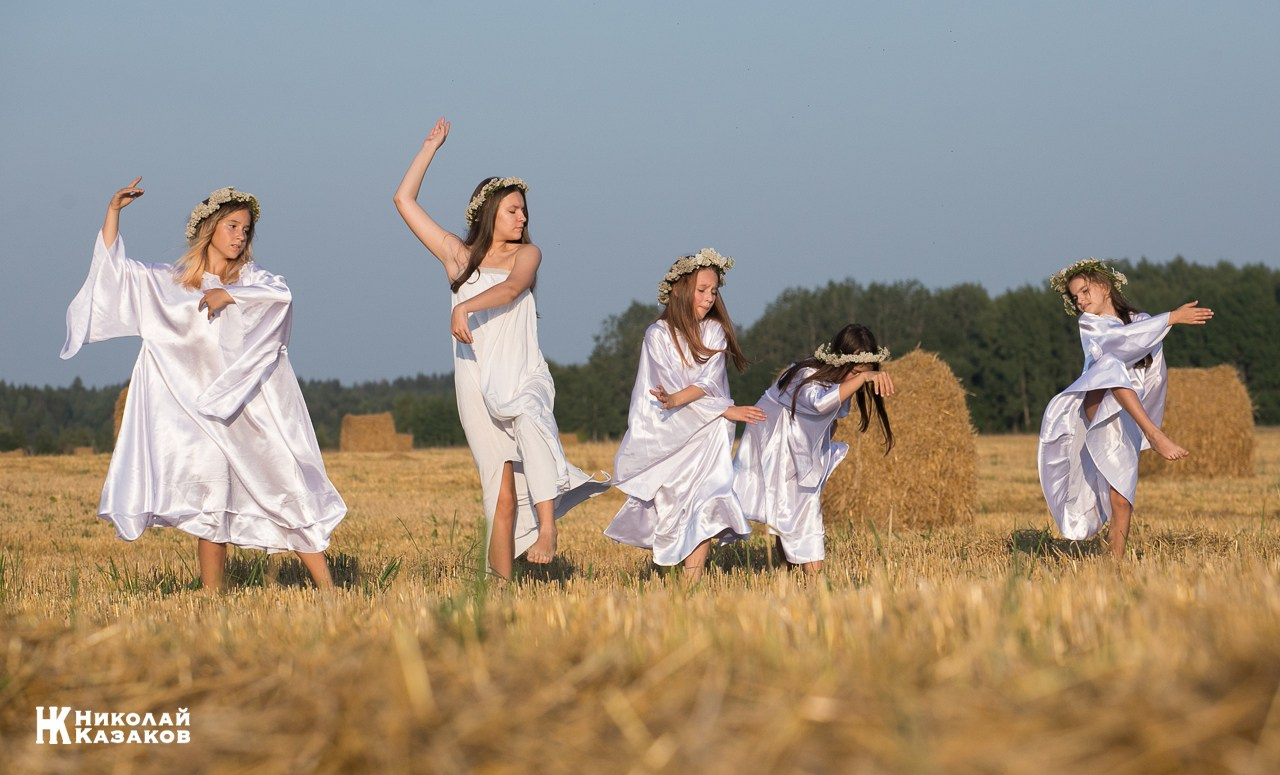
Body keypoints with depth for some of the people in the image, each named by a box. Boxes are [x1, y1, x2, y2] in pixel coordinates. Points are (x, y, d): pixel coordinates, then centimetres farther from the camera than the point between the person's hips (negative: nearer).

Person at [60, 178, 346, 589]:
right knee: (210, 507, -2)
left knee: (290, 493, -5)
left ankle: (327, 589, -4)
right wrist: (113, 211, 4)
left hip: (257, 412, -1)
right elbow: (114, 268, 11)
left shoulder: (251, 279, 8)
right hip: (204, 414, 1)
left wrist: (229, 294, -24)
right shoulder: (170, 283, 13)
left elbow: (282, 294, -13)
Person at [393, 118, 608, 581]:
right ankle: (500, 582, -5)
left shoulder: (526, 255, 10)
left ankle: (547, 525, -42)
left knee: (529, 421, -37)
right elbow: (404, 200, 15)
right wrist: (430, 148, 17)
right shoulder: (457, 256, 15)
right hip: (477, 386, 2)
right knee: (501, 494, -7)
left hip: (523, 377, -2)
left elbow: (511, 289, -12)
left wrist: (466, 307, -28)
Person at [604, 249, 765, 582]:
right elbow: (671, 386, -9)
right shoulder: (659, 334, -1)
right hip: (667, 436, -1)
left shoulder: (714, 331, 7)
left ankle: (693, 581, -22)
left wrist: (676, 400, -26)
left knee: (705, 501, -15)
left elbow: (709, 382, -7)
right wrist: (727, 411, -14)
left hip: (706, 434, 1)